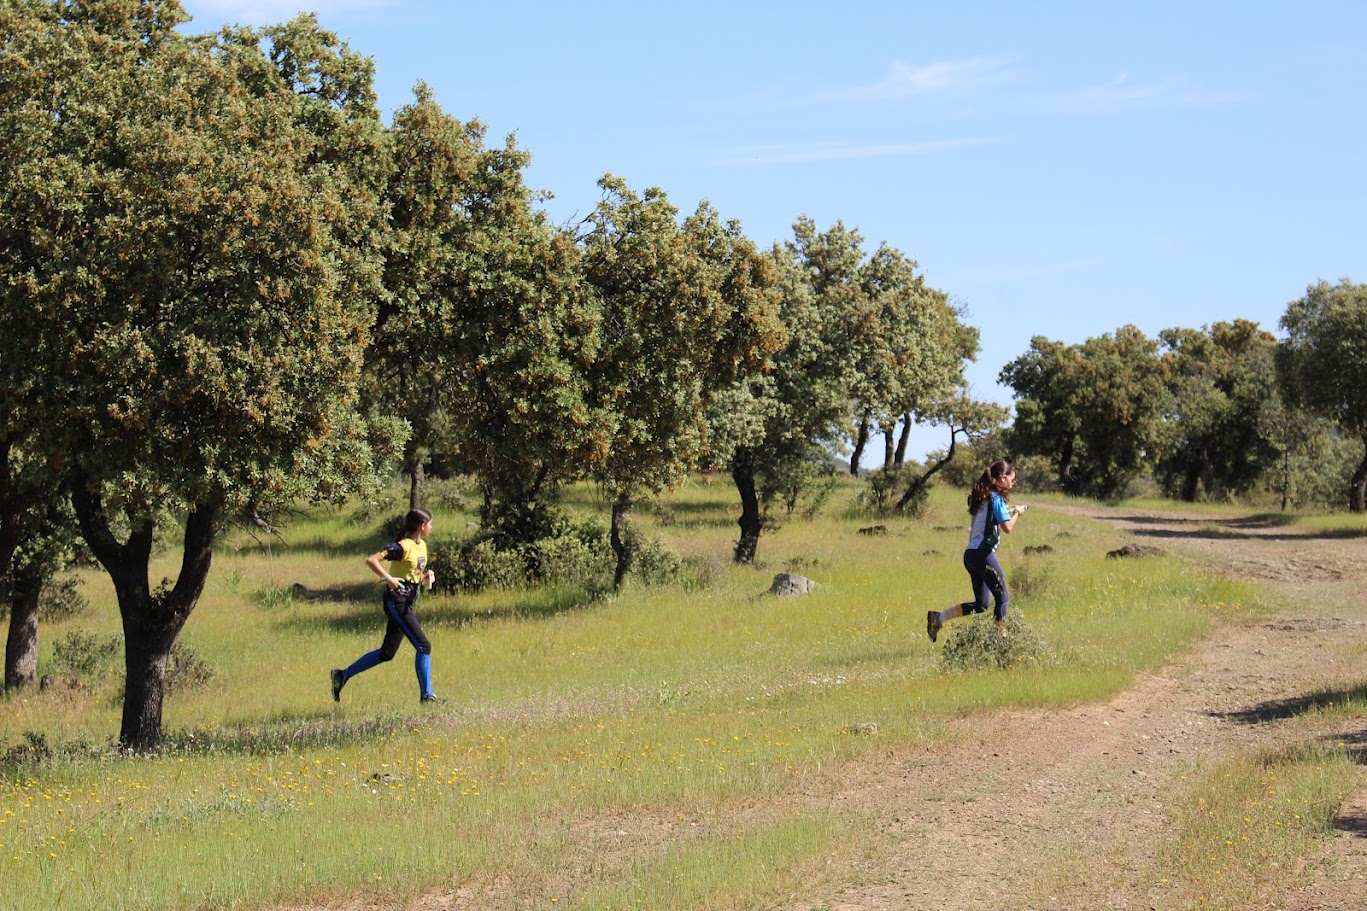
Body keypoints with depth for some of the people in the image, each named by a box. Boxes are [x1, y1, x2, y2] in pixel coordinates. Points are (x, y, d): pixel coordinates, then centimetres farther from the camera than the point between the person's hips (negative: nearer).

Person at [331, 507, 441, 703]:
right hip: (397, 601, -9)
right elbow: (371, 560, -21)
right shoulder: (403, 547, -16)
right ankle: (427, 695, -5)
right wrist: (389, 579, -26)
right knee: (423, 646, -11)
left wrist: (426, 577, 4)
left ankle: (342, 675, 22)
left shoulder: (422, 546, 12)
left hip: (407, 604, 9)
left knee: (387, 652, 13)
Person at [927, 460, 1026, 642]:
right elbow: (1008, 527, -15)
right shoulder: (996, 498, -9)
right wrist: (1016, 512, 2)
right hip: (983, 554, -9)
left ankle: (938, 616, 3)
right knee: (1003, 596, 2)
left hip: (970, 554, 9)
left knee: (981, 604, 11)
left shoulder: (982, 497, 17)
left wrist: (1007, 511, 18)